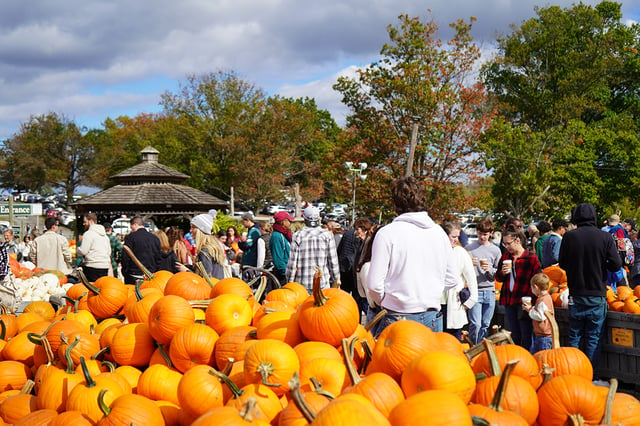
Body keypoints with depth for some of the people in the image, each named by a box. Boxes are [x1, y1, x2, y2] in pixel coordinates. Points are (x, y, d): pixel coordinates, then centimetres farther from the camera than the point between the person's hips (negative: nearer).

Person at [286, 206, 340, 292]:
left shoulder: (297, 236, -1)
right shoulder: (327, 235, 0)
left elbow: (292, 262, -1)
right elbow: (333, 261, 2)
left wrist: (290, 282, 9)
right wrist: (336, 279, 14)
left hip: (302, 283, 0)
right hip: (322, 283, 0)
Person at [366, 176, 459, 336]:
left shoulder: (387, 233, -9)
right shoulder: (439, 232, 6)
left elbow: (374, 284, -11)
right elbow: (452, 279, 12)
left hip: (398, 319, -5)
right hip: (432, 318, 5)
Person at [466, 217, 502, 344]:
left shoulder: (495, 250, 9)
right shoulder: (469, 248, 2)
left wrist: (490, 270, -10)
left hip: (490, 291, 3)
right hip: (474, 290, -3)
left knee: (485, 325, 8)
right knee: (475, 324, -11)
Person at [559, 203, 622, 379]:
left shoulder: (569, 237, -5)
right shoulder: (605, 237, -7)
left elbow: (562, 264, 3)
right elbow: (616, 264, -8)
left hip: (576, 295, 1)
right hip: (598, 295, -1)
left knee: (574, 336, 11)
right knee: (594, 339, 6)